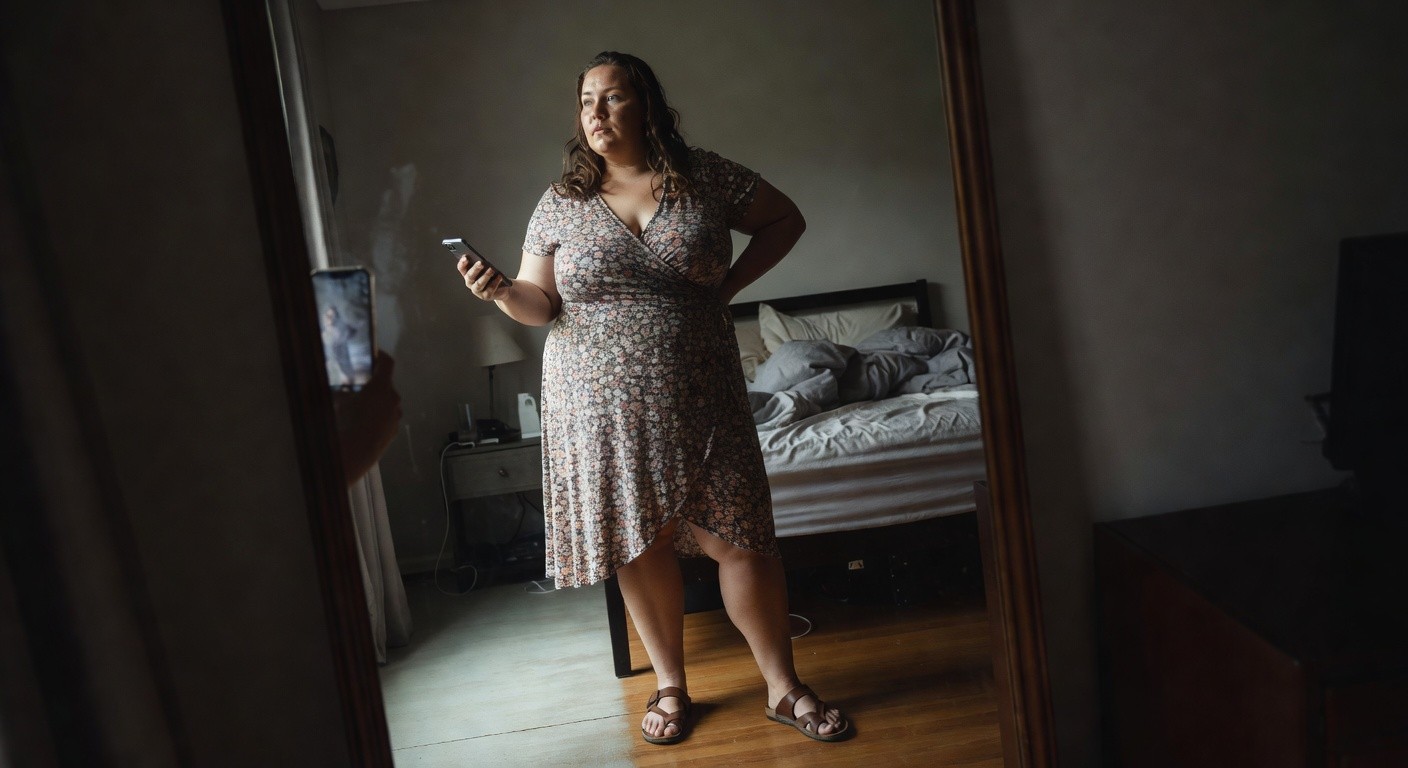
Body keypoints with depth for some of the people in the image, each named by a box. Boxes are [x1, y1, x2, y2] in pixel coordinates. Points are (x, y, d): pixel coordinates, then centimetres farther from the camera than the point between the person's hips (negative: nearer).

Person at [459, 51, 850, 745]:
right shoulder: (561, 202, 4)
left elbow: (784, 220, 13)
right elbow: (540, 302, 3)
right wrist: (500, 292, -19)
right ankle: (670, 686, 29)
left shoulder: (706, 177, 2)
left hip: (699, 398, 0)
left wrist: (728, 285, 3)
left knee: (740, 539, 1)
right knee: (641, 545, 8)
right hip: (604, 407, 1)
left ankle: (783, 687, 19)